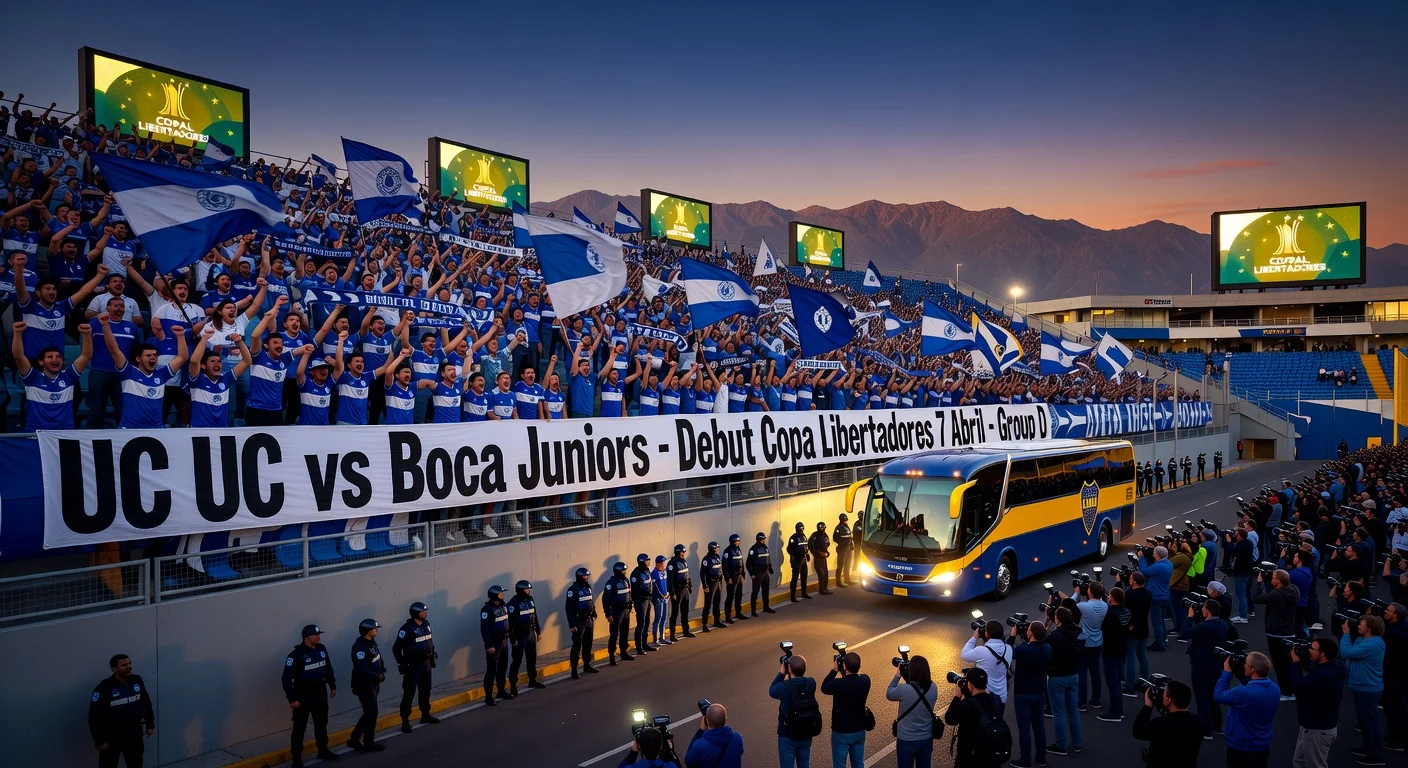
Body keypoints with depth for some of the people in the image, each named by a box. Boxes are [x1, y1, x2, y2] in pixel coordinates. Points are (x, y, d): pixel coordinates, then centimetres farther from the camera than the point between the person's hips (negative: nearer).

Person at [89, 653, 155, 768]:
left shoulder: (137, 681, -4)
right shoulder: (104, 688, -19)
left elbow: (146, 703, 9)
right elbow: (95, 716, -17)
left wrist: (150, 724, 11)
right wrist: (99, 740, -16)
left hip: (134, 734, 4)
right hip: (112, 737, -4)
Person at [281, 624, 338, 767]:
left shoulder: (321, 649, 0)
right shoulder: (296, 654, -19)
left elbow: (328, 668, 13)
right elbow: (287, 677, -18)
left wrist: (333, 686, 17)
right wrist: (291, 698, -20)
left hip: (320, 691, 6)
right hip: (303, 694, -6)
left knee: (321, 722, 19)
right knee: (300, 726, 0)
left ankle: (323, 750, 35)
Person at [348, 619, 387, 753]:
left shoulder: (372, 642, 6)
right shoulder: (359, 647, -24)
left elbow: (379, 658, 15)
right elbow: (362, 670, -30)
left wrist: (382, 671, -3)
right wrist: (378, 677, -20)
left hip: (373, 684, 9)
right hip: (364, 685, -9)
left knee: (369, 713, 17)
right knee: (372, 713, 0)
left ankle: (354, 739, 28)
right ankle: (369, 744, 14)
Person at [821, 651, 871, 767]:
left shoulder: (839, 684, -27)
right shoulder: (865, 680, -12)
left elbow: (824, 687, -5)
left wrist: (834, 670, -3)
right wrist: (844, 674, 4)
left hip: (841, 732, -5)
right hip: (860, 730, 5)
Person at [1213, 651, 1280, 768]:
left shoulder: (1245, 693, -33)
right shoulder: (1275, 688, -8)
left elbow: (1218, 696, -18)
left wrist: (1227, 672, -11)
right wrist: (1245, 676, 1)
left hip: (1242, 748, -6)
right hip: (1263, 747, 6)